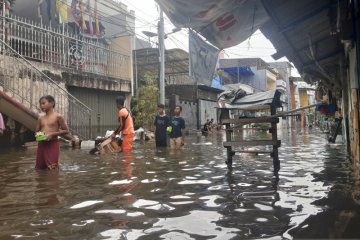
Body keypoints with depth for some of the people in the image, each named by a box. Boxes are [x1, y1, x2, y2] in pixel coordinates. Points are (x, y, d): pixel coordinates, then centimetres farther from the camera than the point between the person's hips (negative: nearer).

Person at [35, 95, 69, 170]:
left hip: (53, 144, -6)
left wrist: (52, 134, -16)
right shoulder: (41, 118, 12)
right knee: (39, 168, 10)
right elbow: (37, 131, 22)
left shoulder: (58, 116, -4)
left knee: (52, 168, -9)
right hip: (41, 144, 6)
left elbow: (66, 131, -5)